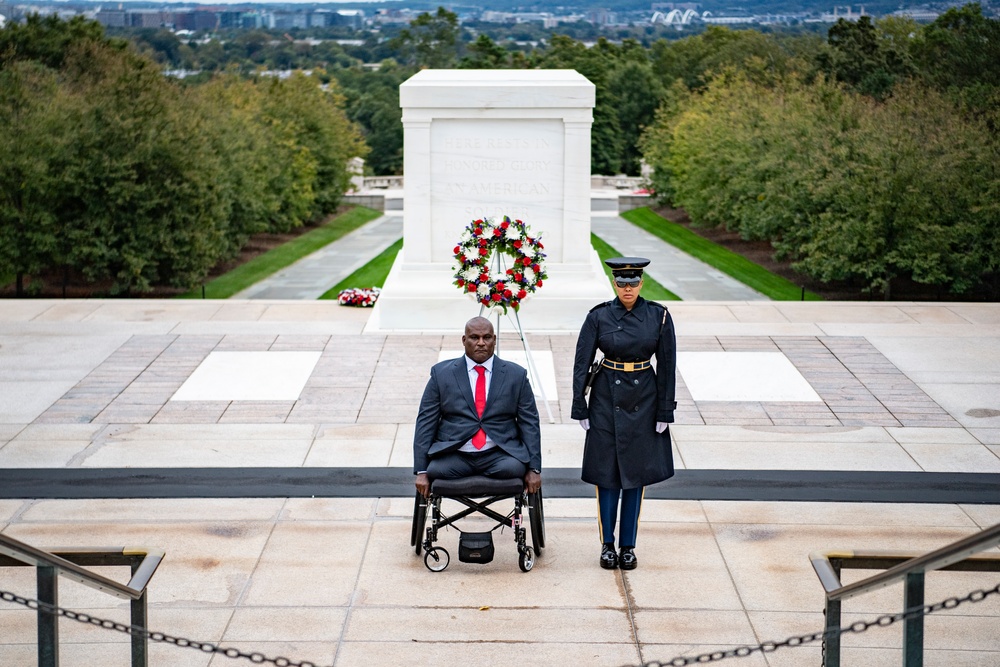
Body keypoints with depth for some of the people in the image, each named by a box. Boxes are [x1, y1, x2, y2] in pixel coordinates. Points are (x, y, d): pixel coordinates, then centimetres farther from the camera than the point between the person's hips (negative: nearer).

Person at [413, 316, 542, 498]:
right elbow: (425, 422, 5)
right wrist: (421, 471, -4)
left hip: (499, 456, 1)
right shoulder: (441, 374, 8)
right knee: (435, 471, -30)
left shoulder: (516, 375, 10)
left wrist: (534, 469, 0)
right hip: (454, 455, 0)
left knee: (513, 468, -31)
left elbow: (530, 423, 9)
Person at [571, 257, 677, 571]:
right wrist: (579, 407, -7)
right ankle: (607, 545, 14)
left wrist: (665, 410, -3)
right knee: (607, 472, 3)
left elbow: (667, 365, -1)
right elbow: (582, 362, -3)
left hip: (643, 399, 1)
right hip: (607, 399, -1)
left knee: (635, 472, 6)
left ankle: (628, 546, 15)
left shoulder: (659, 316, -4)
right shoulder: (599, 316, -6)